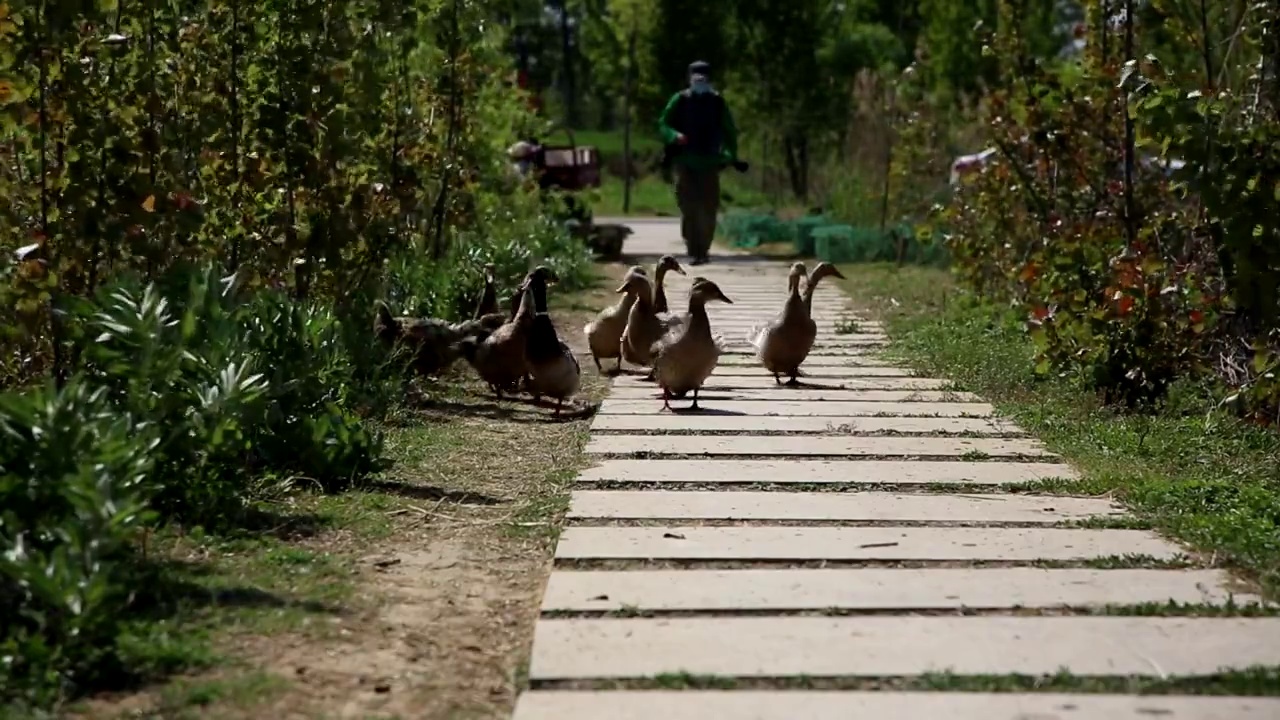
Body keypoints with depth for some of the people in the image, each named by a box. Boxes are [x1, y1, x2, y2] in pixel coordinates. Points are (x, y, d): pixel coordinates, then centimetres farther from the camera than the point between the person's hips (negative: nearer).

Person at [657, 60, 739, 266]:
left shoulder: (717, 102, 8)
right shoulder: (680, 100, 2)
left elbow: (729, 131, 16)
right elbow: (663, 125, 5)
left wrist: (731, 156, 6)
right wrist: (675, 136, -16)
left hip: (709, 163, 2)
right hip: (685, 163, -2)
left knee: (709, 209, -1)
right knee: (689, 208, -8)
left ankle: (703, 249, 12)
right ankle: (694, 251, -5)